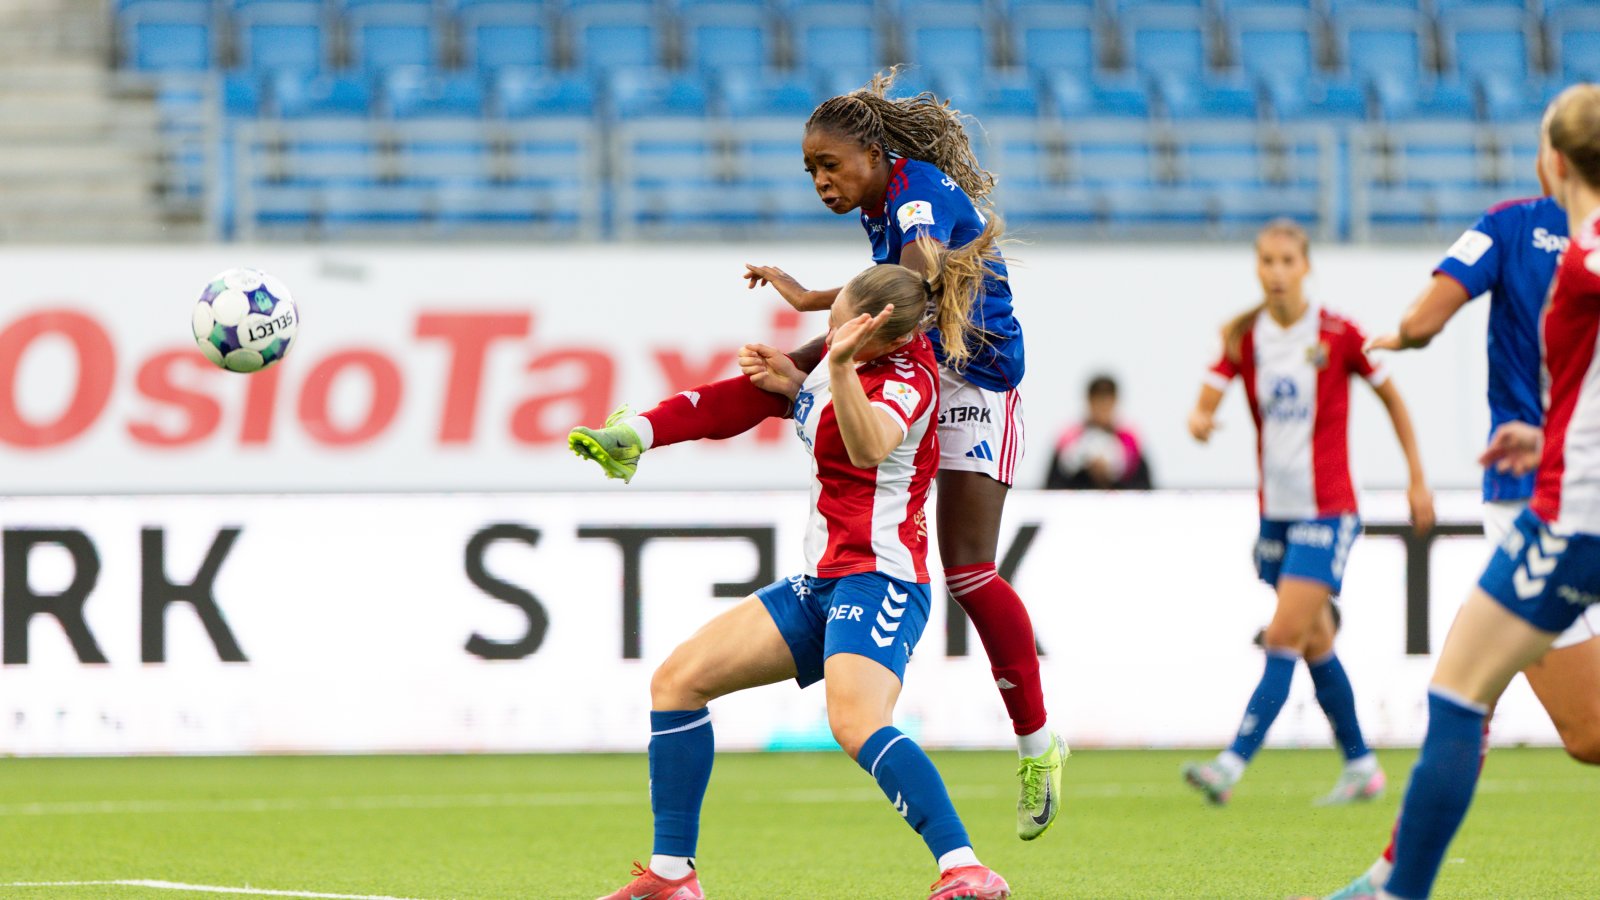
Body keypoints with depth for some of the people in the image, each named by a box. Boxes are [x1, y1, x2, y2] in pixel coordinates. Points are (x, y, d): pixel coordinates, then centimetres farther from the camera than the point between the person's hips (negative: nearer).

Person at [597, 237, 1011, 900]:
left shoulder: (906, 377, -17)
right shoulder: (848, 342, 8)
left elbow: (868, 447, -40)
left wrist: (842, 365, -54)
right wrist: (790, 383, 11)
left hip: (877, 576, -10)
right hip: (822, 580, 10)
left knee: (855, 722, -34)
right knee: (677, 680, 6)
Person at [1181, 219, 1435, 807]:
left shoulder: (1338, 335, -9)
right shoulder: (1243, 339, 2)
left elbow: (1392, 399, 3)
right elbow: (1205, 406, -6)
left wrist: (1418, 479, 5)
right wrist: (1199, 421, -31)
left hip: (1327, 512, -6)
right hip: (1275, 511, 6)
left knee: (1284, 638, -14)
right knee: (1315, 644, 13)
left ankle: (1232, 765, -21)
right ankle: (1361, 765, 26)